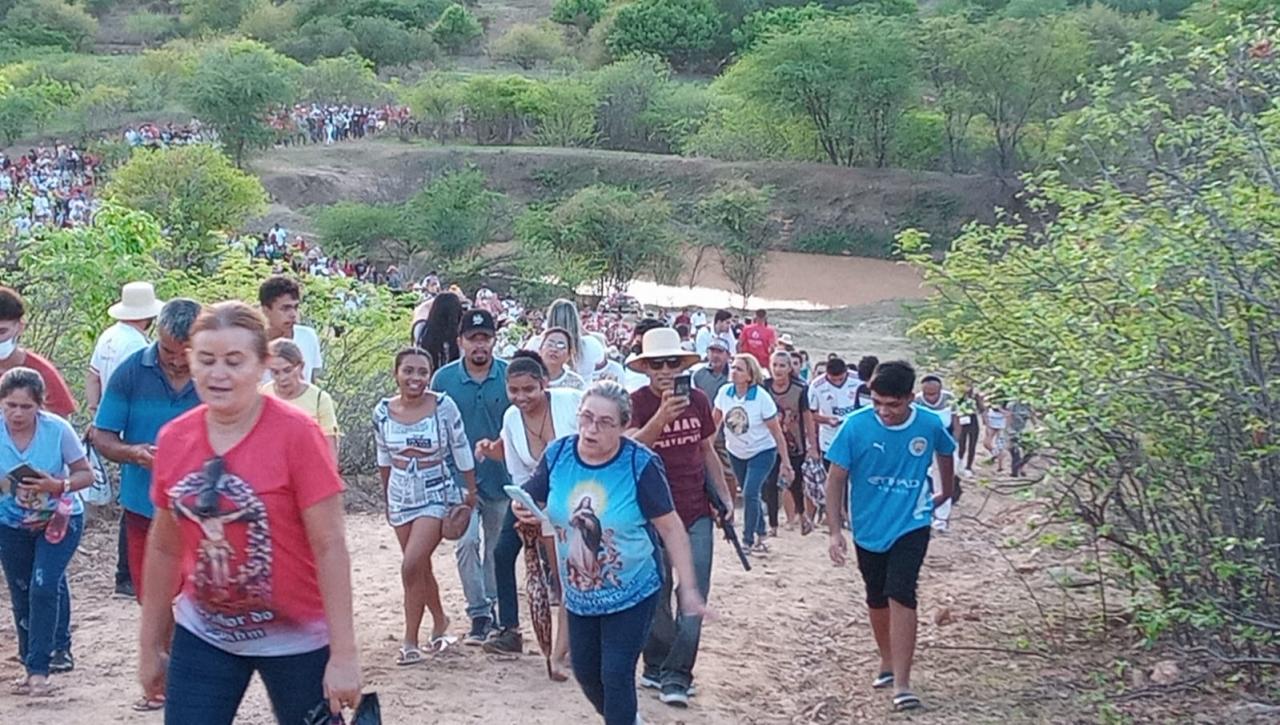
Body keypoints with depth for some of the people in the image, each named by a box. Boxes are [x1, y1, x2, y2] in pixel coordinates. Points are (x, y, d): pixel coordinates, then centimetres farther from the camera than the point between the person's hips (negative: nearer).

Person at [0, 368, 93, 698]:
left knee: (44, 586, -16)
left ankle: (39, 670, -11)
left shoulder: (57, 429, -20)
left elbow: (86, 475, -11)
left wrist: (58, 485, -30)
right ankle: (31, 666, 23)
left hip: (59, 519, -3)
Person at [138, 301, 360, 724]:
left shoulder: (296, 434, -15)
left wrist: (343, 655, -18)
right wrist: (150, 648, 13)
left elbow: (330, 546, -16)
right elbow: (164, 549, 9)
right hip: (202, 635, 4)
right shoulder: (173, 439, -1)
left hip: (295, 639, -4)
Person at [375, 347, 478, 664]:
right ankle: (440, 621, 38)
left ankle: (410, 641, -6)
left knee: (412, 567, -15)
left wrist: (471, 492, 3)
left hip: (437, 495, -4)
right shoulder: (383, 412, -2)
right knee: (421, 568, 15)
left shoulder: (443, 406, -12)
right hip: (402, 496, 4)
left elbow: (461, 450, -2)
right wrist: (387, 499, 19)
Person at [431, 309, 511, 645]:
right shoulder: (444, 379, -2)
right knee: (467, 543, -14)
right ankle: (479, 616, -8)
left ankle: (493, 607, 29)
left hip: (502, 478, 1)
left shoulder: (509, 376, -3)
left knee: (497, 548, 13)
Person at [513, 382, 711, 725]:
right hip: (579, 594, 5)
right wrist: (523, 511, -20)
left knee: (616, 676, -6)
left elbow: (671, 529, -14)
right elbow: (531, 503, 4)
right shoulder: (558, 455, -9)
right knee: (585, 672, 16)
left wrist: (688, 588, -16)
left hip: (632, 593, -5)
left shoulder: (640, 465, -20)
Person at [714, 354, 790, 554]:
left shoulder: (761, 397, -22)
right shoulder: (725, 393, -11)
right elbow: (715, 422, 4)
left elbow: (776, 432, -15)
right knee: (751, 495, 14)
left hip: (761, 452, -5)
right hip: (736, 452, 5)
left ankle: (748, 541, -6)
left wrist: (785, 462, -13)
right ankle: (760, 537, 29)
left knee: (750, 494, -17)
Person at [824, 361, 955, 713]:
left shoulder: (929, 425, -12)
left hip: (911, 526, -2)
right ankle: (887, 663, 38)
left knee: (900, 594, -17)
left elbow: (945, 453, 12)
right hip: (868, 527, 2)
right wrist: (835, 531, -15)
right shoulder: (856, 426, -16)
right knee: (877, 599, 16)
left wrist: (945, 492, 25)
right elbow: (836, 479, -10)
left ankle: (901, 683, -18)